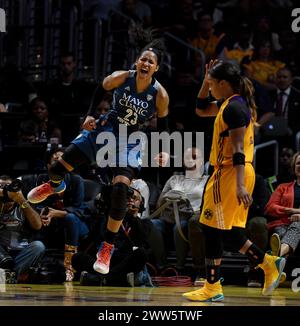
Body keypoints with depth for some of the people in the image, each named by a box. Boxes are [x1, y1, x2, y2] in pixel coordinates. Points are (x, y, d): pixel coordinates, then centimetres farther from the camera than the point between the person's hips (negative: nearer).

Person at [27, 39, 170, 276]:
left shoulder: (160, 95, -17)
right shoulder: (120, 78, -16)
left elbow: (163, 125, -2)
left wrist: (164, 150, -13)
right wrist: (90, 116, -8)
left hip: (130, 141, -2)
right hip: (105, 128, 2)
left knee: (120, 191, -20)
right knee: (57, 169, 2)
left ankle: (108, 247, -3)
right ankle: (55, 186, 45)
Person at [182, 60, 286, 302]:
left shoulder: (233, 107, -16)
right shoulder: (238, 103, 14)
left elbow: (238, 148, -23)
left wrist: (240, 185, -29)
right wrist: (207, 79, 18)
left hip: (230, 173, -10)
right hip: (239, 173, 10)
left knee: (212, 229, -3)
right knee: (231, 230, 15)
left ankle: (213, 289, 3)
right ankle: (269, 264, 12)